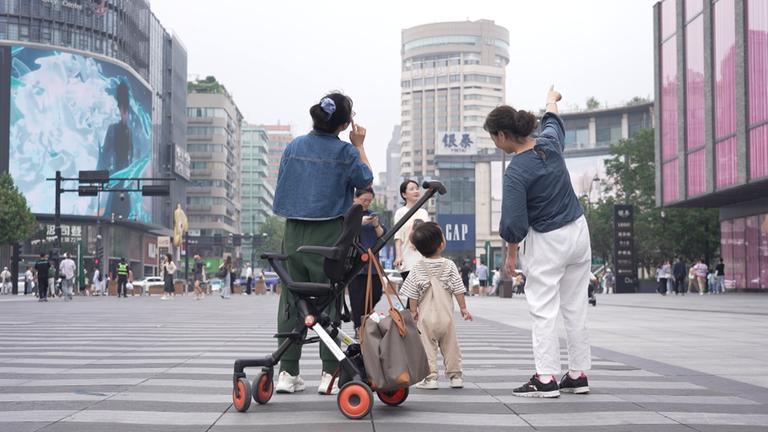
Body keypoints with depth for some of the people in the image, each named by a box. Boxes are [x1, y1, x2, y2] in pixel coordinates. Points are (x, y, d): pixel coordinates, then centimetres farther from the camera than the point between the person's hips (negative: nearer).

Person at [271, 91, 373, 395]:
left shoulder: (294, 146, 5)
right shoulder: (345, 151, -8)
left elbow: (282, 186, 14)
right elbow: (366, 179, 7)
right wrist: (359, 146, 13)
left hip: (293, 234, 4)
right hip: (328, 235, -4)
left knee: (291, 301, 8)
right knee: (328, 302, 3)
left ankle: (287, 372, 10)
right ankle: (329, 374, 3)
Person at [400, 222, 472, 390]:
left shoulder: (418, 268, -3)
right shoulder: (449, 266, -2)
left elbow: (413, 294, -1)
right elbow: (458, 289, 1)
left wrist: (413, 311, 9)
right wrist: (463, 308, 11)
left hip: (426, 316, -1)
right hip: (446, 315, 1)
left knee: (427, 346, 2)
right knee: (450, 346, 11)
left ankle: (430, 376, -3)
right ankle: (455, 375, 15)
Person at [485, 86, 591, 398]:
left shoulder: (515, 173, -21)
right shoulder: (550, 142, -3)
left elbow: (514, 223, -18)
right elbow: (552, 120, 23)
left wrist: (511, 254, -2)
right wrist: (551, 99, 44)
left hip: (547, 243, -7)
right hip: (579, 231, 7)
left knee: (544, 312, -1)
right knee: (575, 308, 12)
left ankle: (546, 379, -3)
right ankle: (578, 375, 19)